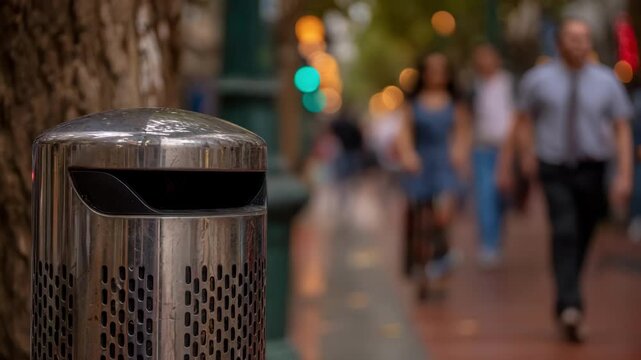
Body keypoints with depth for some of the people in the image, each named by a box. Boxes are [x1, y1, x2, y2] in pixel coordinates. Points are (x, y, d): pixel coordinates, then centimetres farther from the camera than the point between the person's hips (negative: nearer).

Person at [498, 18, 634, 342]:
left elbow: (622, 130, 0)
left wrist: (624, 175, -9)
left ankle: (564, 305, 29)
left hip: (592, 171, 2)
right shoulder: (538, 80, 0)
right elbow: (523, 121, 10)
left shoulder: (606, 82, 2)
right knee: (564, 233, -20)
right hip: (555, 170, -2)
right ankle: (571, 306, -29)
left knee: (582, 241, 10)